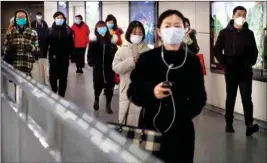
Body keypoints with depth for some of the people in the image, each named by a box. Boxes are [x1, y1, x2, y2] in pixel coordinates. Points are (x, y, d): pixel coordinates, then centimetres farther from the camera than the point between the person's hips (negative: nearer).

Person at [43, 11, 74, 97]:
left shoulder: (68, 30, 1)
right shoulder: (50, 30, 2)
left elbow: (71, 44, 0)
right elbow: (46, 43, -1)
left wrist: (71, 54, -5)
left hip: (64, 57, 0)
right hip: (53, 57, 0)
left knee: (63, 77, 5)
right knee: (53, 76, -1)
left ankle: (61, 95, 14)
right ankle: (54, 91, 25)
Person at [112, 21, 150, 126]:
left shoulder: (147, 50, 3)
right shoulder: (122, 50, 4)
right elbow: (115, 67, -5)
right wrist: (131, 61, -14)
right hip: (128, 90, 0)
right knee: (126, 120, 4)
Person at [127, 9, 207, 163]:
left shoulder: (192, 61, 1)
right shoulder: (147, 58, -1)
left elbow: (200, 97, 5)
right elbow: (133, 92, 1)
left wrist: (186, 112, -13)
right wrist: (151, 92, -19)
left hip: (181, 130, 1)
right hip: (150, 128, 0)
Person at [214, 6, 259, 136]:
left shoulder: (249, 33, 5)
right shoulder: (225, 32, -1)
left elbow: (254, 51, 14)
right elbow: (217, 50, 3)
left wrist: (251, 63, 2)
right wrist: (224, 64, -3)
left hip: (246, 72, 1)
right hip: (231, 71, 0)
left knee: (247, 98, -6)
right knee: (230, 97, 10)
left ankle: (249, 125, -10)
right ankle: (229, 123, 20)